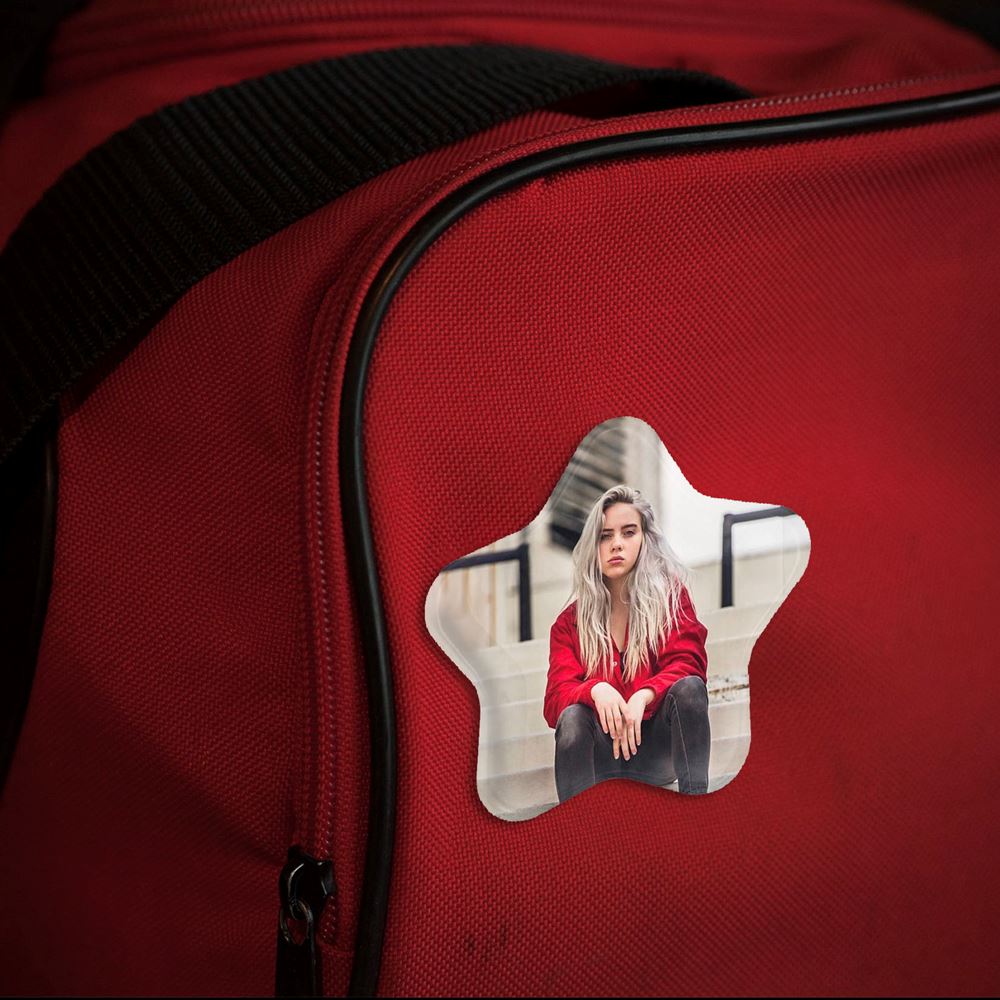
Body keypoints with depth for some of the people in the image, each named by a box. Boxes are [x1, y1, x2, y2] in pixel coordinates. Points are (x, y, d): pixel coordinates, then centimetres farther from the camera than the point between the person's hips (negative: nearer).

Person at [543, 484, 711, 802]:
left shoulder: (670, 594, 4)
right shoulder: (571, 620, 7)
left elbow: (687, 664, -8)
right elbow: (556, 699, -3)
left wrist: (643, 697, -29)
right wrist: (596, 690, -27)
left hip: (658, 744, -1)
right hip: (602, 749, 1)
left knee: (689, 687, -28)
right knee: (573, 718, -29)